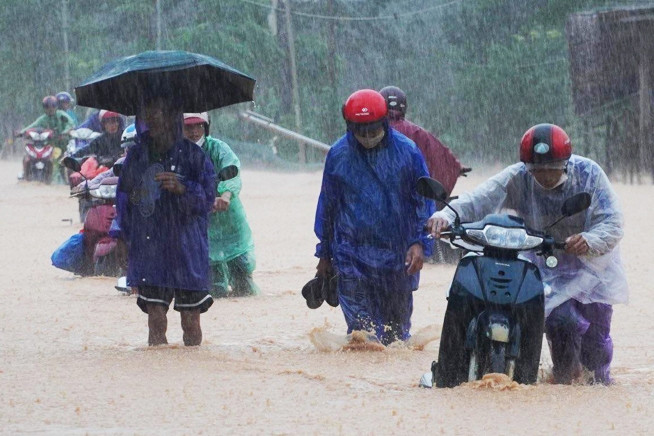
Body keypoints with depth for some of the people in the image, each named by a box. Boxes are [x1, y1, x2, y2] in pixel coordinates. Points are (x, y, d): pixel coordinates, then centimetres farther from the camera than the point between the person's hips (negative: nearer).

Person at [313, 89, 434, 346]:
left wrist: (419, 242, -10)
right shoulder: (338, 155, 0)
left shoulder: (407, 152, -3)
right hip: (352, 255, 0)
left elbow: (423, 200, 2)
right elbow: (327, 206, 10)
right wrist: (324, 253, 13)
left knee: (398, 324, 12)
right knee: (362, 325, -10)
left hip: (398, 257, 0)